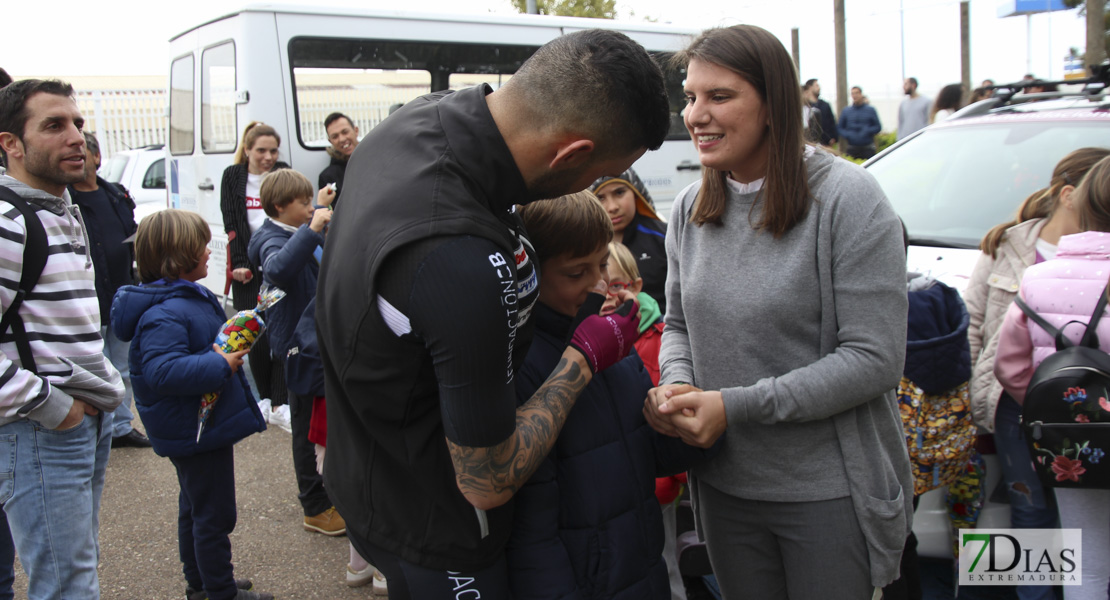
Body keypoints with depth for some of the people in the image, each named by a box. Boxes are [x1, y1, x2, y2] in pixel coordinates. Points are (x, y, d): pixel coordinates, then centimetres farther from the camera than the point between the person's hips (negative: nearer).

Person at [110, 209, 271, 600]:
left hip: (195, 430, 11)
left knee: (196, 507, 23)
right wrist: (221, 365, -32)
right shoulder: (166, 314, -26)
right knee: (214, 514, 2)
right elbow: (163, 371, -37)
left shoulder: (191, 297, 9)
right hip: (199, 431, -11)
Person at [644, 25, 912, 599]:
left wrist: (735, 405, -22)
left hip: (829, 493, -5)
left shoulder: (846, 198, -15)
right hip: (723, 486, 5)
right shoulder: (690, 209, 3)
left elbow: (873, 358, -19)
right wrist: (678, 386, -10)